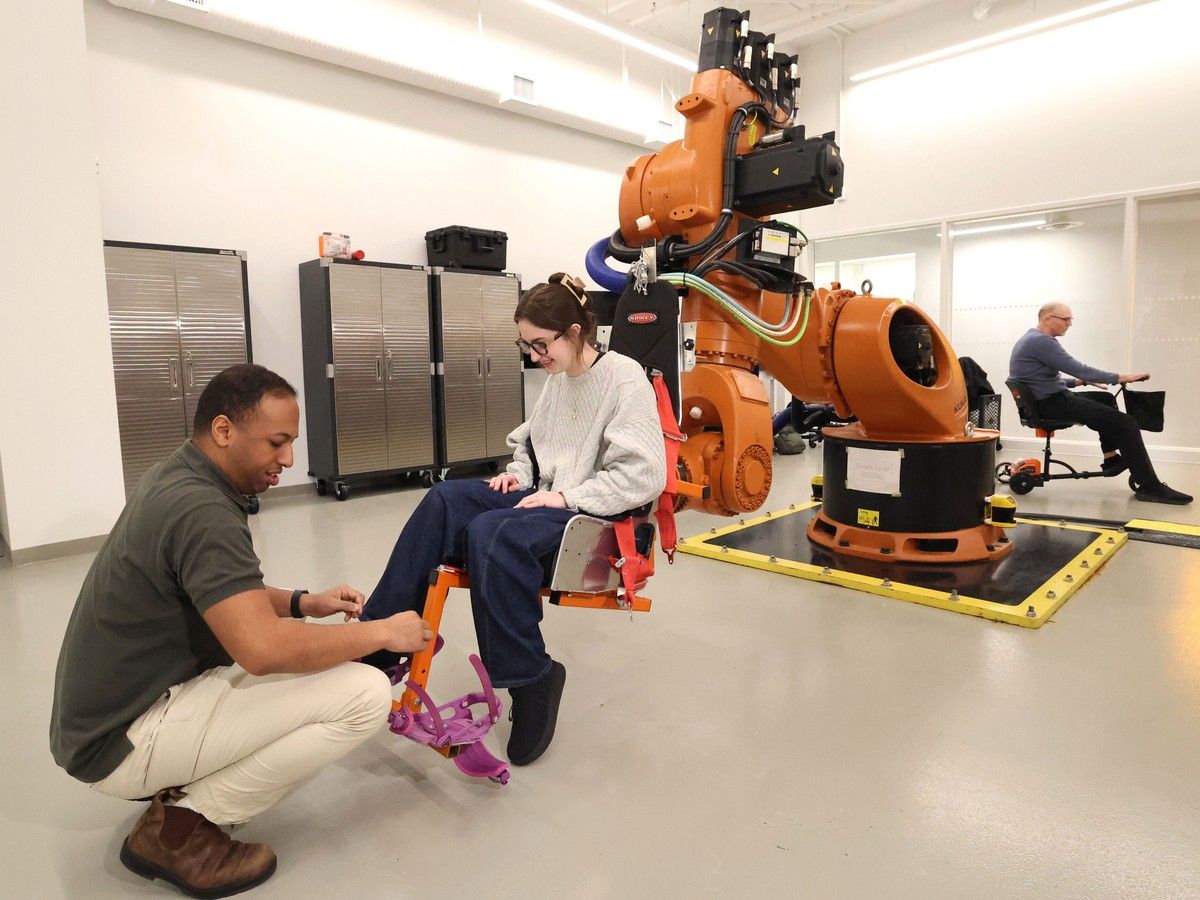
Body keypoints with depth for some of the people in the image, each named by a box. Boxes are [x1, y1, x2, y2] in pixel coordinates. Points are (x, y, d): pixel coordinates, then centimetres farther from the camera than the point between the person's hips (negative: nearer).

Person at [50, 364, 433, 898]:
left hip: (115, 710, 10)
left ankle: (176, 782, 13)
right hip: (124, 740, -10)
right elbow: (263, 649, -36)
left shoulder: (178, 479, 4)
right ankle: (179, 827, -4)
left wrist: (304, 604, 2)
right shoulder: (201, 510, -27)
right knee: (365, 694, -18)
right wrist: (382, 633, -22)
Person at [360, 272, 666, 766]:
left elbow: (644, 475, -17)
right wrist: (518, 473, 4)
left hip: (595, 514, -7)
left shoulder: (624, 378, -10)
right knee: (444, 500, -17)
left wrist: (566, 496, -19)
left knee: (489, 533, -32)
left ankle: (531, 678, -16)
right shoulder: (557, 380, 13)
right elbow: (528, 443, 26)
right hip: (546, 496, 8)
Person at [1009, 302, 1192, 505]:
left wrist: (1077, 381, 17)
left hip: (1045, 399, 11)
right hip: (1050, 404, -11)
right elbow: (1080, 370, -21)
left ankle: (1111, 458, 30)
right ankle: (1148, 486, -10)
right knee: (1125, 423, -15)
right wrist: (1122, 378, -14)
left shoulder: (1034, 338, 15)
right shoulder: (1041, 341, -19)